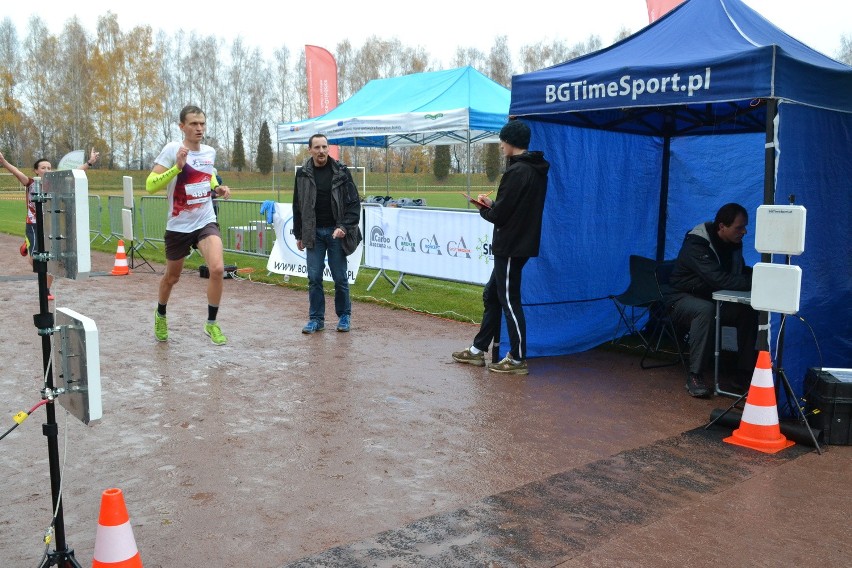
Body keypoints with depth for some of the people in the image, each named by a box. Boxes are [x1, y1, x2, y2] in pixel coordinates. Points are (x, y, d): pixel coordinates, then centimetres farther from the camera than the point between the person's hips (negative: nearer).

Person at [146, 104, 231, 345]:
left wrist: (218, 188, 4)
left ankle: (211, 324, -4)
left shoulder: (210, 152, 2)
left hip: (206, 222, 2)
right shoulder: (172, 149, -13)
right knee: (172, 277, 15)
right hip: (178, 226, -2)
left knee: (217, 268, -22)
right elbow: (150, 185, -20)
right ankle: (161, 315, 47)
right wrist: (177, 166, -31)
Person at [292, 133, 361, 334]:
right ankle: (316, 318, 12)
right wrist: (299, 235, 12)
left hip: (336, 232, -2)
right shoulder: (303, 174, 5)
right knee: (314, 277, 2)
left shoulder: (341, 172, -2)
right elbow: (297, 207, 12)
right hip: (313, 233, 2)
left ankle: (344, 316, 19)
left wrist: (344, 227, -15)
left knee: (340, 277, 3)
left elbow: (354, 203, -3)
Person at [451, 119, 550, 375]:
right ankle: (478, 349, 27)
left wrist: (484, 209, 2)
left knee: (509, 299, -1)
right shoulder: (537, 171, 12)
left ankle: (517, 359, 8)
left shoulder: (517, 172, -19)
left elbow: (499, 215, -18)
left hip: (511, 247, -10)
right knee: (492, 295, 17)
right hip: (521, 243, 10)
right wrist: (492, 205, 8)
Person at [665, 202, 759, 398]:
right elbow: (720, 280, -35)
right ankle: (695, 377, -32)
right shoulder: (696, 244, -25)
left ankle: (744, 373, -8)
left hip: (712, 299, 7)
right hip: (682, 299, -7)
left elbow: (741, 271, 10)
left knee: (749, 311, -15)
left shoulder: (733, 243, 0)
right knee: (706, 310, -38)